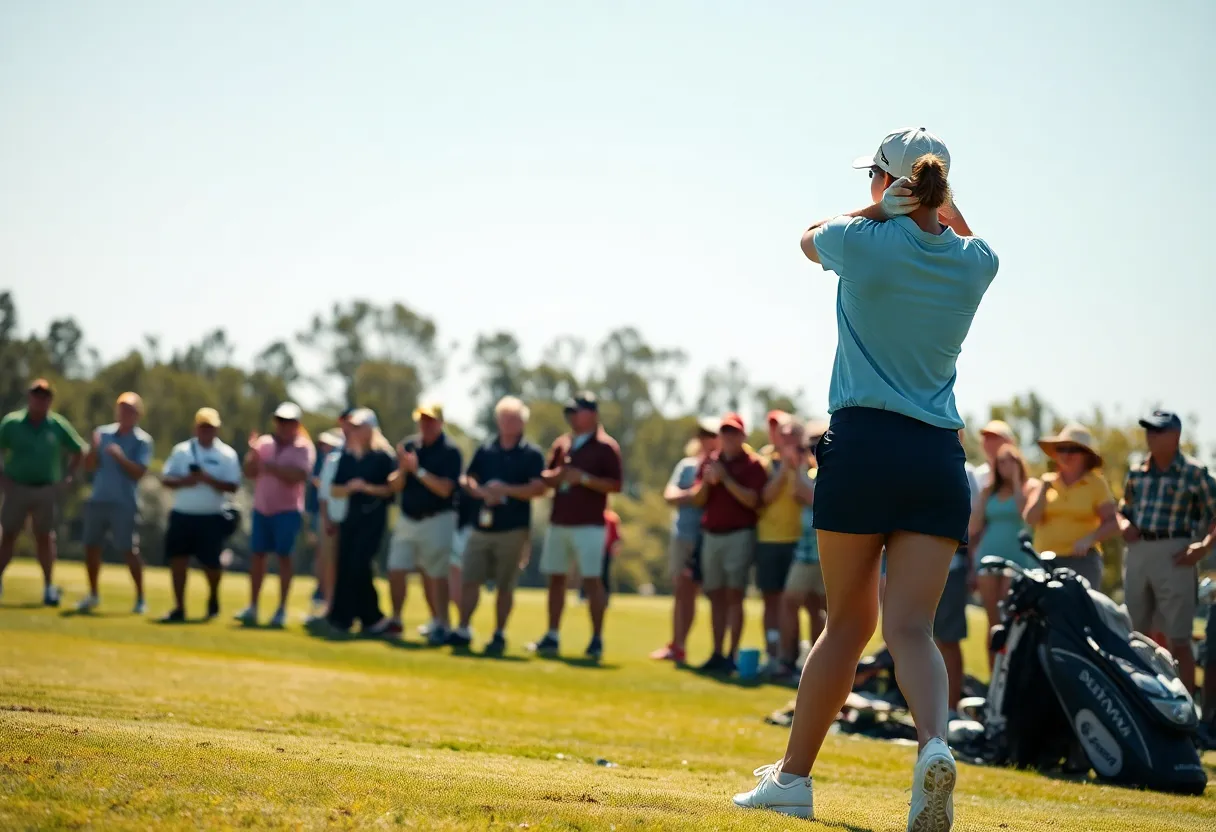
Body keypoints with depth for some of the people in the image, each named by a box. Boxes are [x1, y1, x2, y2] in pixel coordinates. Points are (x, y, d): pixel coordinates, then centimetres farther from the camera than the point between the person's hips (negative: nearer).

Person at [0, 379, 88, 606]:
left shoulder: (58, 426, 1)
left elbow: (79, 451, 11)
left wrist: (68, 478, 4)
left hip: (47, 491, 1)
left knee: (45, 537, 5)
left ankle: (49, 586, 10)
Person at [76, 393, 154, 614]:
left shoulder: (142, 441, -4)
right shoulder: (103, 433, 8)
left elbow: (139, 473, -13)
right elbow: (89, 465, 4)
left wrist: (120, 457, -24)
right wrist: (94, 448, -14)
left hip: (124, 504, -5)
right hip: (97, 500, 5)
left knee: (129, 550, -6)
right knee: (91, 545, 8)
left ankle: (140, 598, 3)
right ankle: (93, 595, 22)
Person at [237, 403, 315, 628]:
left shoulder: (303, 448, -5)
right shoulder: (264, 443, 9)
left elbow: (295, 476, -20)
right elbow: (249, 473, 5)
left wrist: (270, 467, -27)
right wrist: (253, 455, -12)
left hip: (287, 510, -4)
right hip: (261, 508, 5)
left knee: (284, 557, -3)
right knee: (258, 555, 4)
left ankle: (282, 610, 1)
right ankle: (252, 607, 8)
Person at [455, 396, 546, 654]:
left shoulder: (532, 454, 0)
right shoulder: (484, 451, 12)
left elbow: (538, 488, -10)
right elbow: (468, 481, 11)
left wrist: (505, 490, -17)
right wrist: (482, 493, -10)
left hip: (513, 529, -3)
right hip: (481, 527, 4)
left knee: (505, 586, 1)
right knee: (470, 580, 0)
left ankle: (499, 635, 8)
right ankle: (463, 630, 5)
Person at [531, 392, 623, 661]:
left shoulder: (605, 447, -5)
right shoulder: (561, 444, 15)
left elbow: (616, 485, -11)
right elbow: (546, 478, 19)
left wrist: (583, 478, -18)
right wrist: (555, 476, -4)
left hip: (589, 525, -7)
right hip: (558, 522, 7)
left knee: (592, 579, -7)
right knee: (555, 578, 8)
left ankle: (597, 639, -3)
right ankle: (552, 637, 14)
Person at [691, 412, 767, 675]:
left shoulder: (752, 464, -2)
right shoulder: (709, 461, 14)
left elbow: (753, 500, -14)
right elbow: (697, 500, 10)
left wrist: (726, 479, -16)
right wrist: (706, 481, -9)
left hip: (739, 534, -5)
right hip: (711, 534, 6)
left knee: (734, 595, -9)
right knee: (716, 596, 6)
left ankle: (733, 655, -10)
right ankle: (717, 654, 8)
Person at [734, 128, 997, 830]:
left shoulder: (864, 243, -3)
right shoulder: (976, 264, 7)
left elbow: (809, 237, 21)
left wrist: (880, 209, 19)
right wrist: (936, 199, 20)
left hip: (863, 443, -2)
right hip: (939, 457, 2)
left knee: (850, 621, 8)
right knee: (911, 626, -2)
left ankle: (794, 774, 15)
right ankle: (934, 742, -30)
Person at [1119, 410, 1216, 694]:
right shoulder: (1137, 473, 12)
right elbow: (1123, 509, 24)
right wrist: (1124, 524, 3)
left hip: (1173, 555, -5)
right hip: (1137, 551, 5)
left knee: (1178, 641, -6)